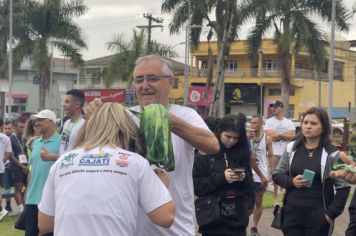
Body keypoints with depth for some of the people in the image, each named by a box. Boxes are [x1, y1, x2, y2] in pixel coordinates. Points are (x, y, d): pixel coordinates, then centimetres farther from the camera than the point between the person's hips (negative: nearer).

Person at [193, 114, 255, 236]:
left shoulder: (242, 154, 7)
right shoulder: (205, 153, -3)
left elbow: (250, 186, 10)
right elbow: (196, 186, -7)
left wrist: (244, 179, -12)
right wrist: (221, 178, -19)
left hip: (237, 219, 3)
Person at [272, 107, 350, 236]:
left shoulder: (331, 154, -5)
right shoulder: (292, 148, 4)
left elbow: (343, 187, -4)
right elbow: (277, 174, 10)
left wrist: (331, 214, -9)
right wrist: (291, 182, -9)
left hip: (318, 216, -3)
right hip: (292, 213, 3)